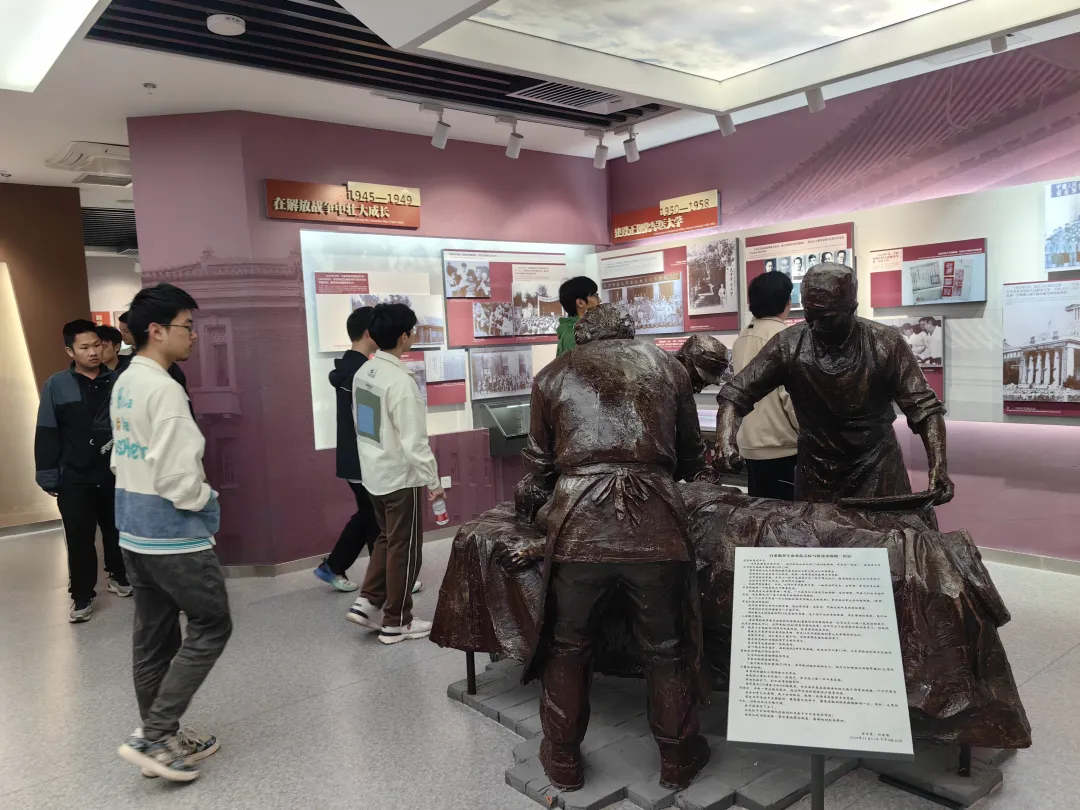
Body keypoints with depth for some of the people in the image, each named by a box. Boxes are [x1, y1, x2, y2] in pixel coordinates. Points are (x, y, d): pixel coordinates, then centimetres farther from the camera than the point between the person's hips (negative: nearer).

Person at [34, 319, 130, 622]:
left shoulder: (117, 381, 0)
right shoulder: (56, 386, -4)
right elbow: (47, 435, -2)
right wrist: (48, 475, -4)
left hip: (115, 474, 2)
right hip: (74, 478, -2)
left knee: (117, 532, 14)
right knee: (79, 539, 3)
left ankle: (119, 577, 36)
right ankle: (82, 597, 17)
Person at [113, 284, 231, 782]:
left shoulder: (124, 384, 9)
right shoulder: (164, 389, -21)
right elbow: (177, 475, -24)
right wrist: (206, 498, -5)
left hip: (134, 529, 9)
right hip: (173, 533, -9)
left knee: (153, 634, 16)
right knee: (211, 626, 4)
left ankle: (160, 737, 28)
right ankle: (152, 737, 5)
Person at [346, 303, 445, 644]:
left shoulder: (363, 373, 4)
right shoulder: (401, 381, -23)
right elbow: (414, 440, -23)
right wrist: (433, 480, -15)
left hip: (374, 473, 8)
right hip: (401, 476, -8)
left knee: (387, 538, 23)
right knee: (404, 548, 6)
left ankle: (367, 601, 22)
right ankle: (396, 622, 17)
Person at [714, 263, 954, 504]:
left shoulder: (886, 343, -14)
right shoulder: (788, 345, -13)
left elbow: (923, 406, -11)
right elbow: (737, 393, -10)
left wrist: (938, 466, -25)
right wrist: (725, 441, -28)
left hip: (877, 470, -1)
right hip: (816, 473, 1)